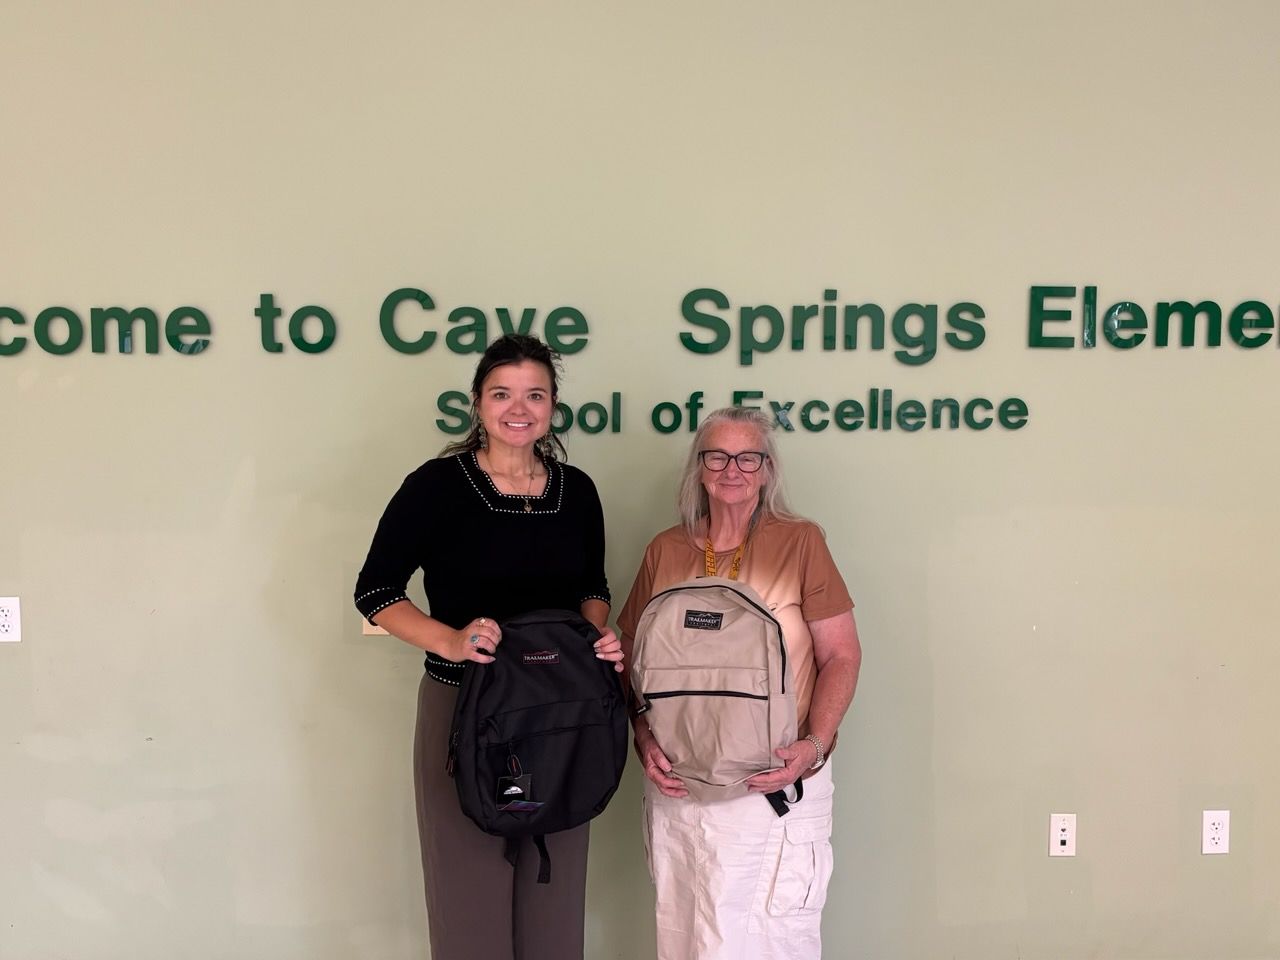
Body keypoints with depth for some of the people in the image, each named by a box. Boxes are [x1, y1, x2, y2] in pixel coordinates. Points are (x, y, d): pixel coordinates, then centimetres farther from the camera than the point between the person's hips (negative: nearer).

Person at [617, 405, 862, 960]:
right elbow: (631, 656, 11)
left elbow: (842, 656, -3)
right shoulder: (665, 551, 7)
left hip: (776, 783, -3)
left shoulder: (800, 542, -2)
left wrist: (814, 745, -15)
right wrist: (644, 739, -4)